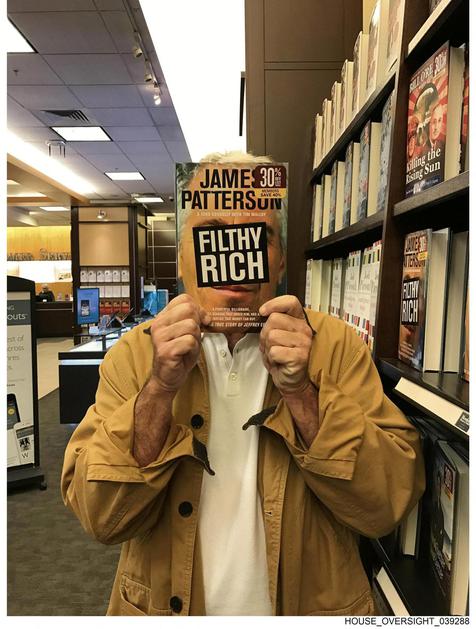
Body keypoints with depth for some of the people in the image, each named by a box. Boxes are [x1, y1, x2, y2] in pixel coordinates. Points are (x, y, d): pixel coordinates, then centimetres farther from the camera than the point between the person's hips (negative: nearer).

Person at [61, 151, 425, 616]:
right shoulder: (134, 352, -12)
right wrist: (161, 387, -30)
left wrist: (301, 392, -30)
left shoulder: (336, 346, -15)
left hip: (311, 606, 0)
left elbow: (388, 506, -17)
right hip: (162, 605, 1)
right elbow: (99, 517, -16)